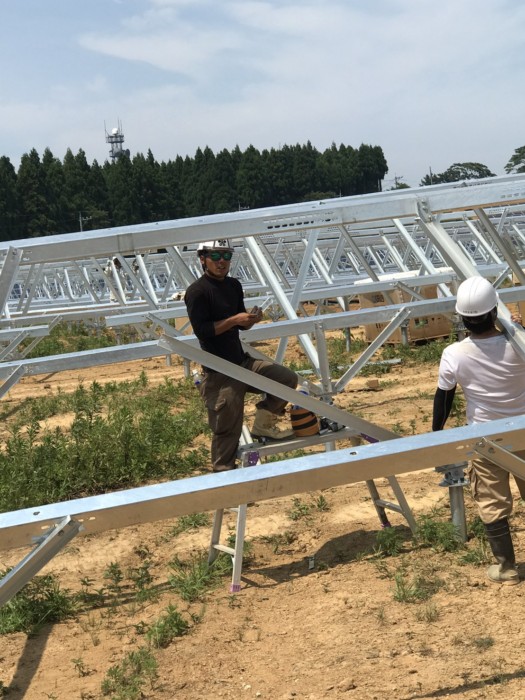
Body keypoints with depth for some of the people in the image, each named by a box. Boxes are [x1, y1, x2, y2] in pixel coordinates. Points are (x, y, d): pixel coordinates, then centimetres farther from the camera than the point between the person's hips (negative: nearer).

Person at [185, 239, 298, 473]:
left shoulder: (234, 285, 11)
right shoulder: (197, 291, -12)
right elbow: (201, 330, -20)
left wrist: (252, 319, -5)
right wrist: (234, 320, -23)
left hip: (242, 361, 8)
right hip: (218, 372, -8)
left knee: (287, 377, 2)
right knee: (227, 428, -2)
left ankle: (262, 425, 14)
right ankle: (223, 472, 15)